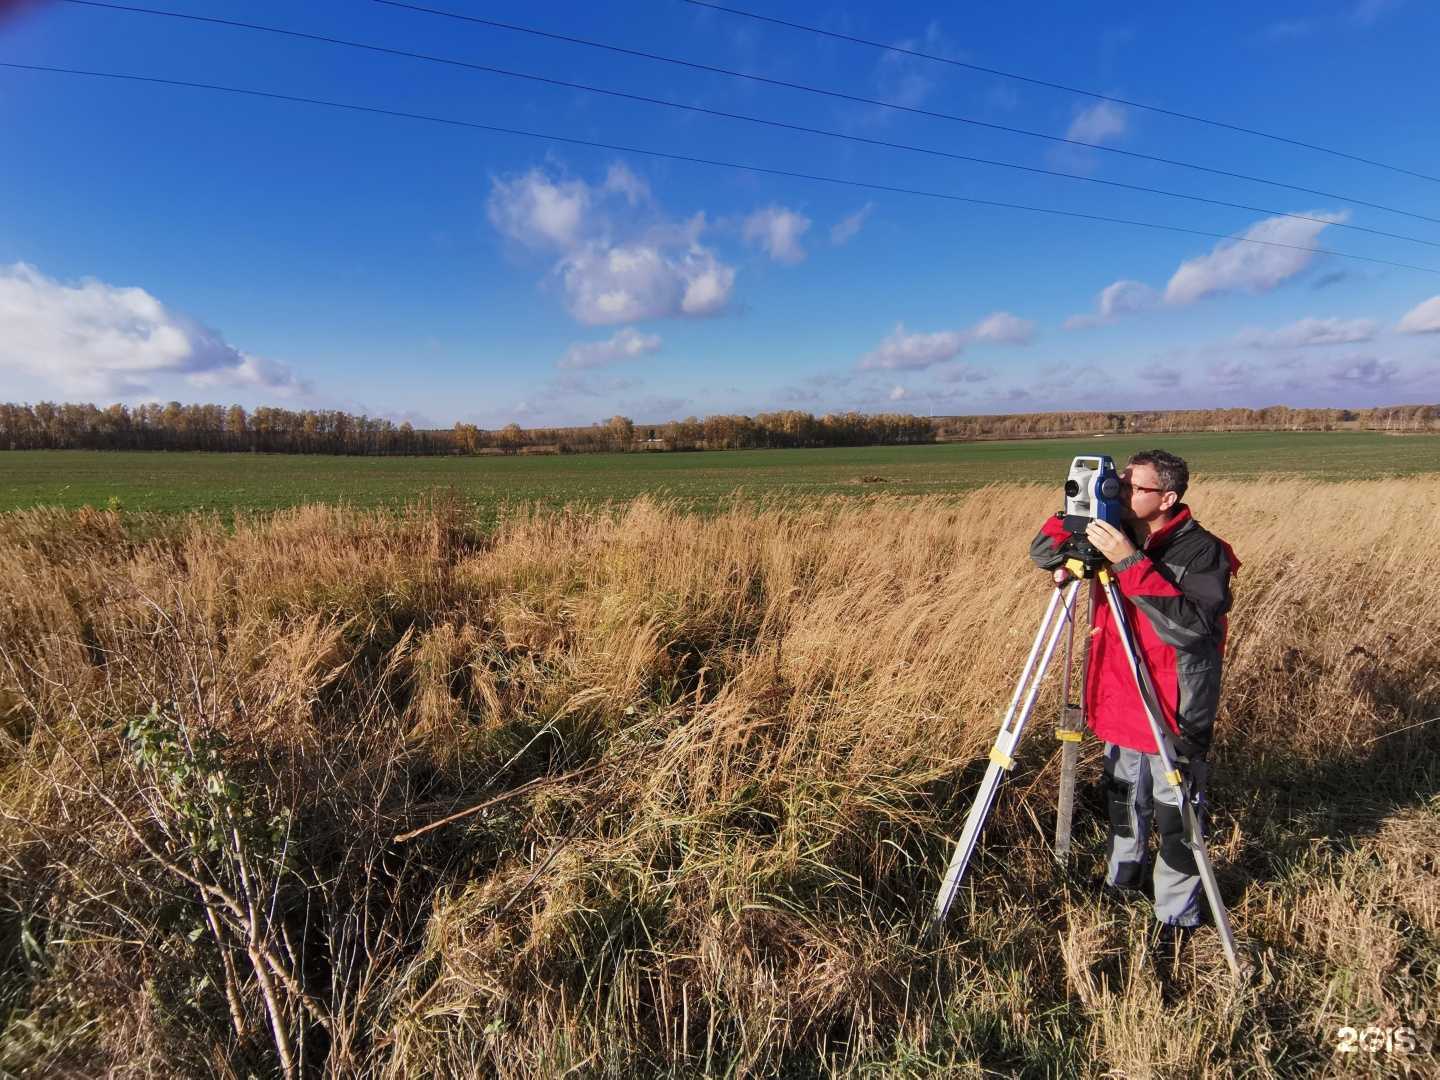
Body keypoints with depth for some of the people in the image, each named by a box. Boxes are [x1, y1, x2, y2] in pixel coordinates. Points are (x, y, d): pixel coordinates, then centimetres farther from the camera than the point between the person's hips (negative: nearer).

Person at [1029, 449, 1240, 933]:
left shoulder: (1202, 551, -17)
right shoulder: (1116, 535, -1)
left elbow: (1190, 626, -30)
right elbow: (1042, 551, 4)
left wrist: (1131, 564, -34)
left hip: (1175, 715, -5)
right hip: (1118, 704, 6)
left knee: (1174, 820, 6)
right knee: (1124, 806, 22)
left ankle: (1177, 917, 25)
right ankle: (1120, 880, 43)